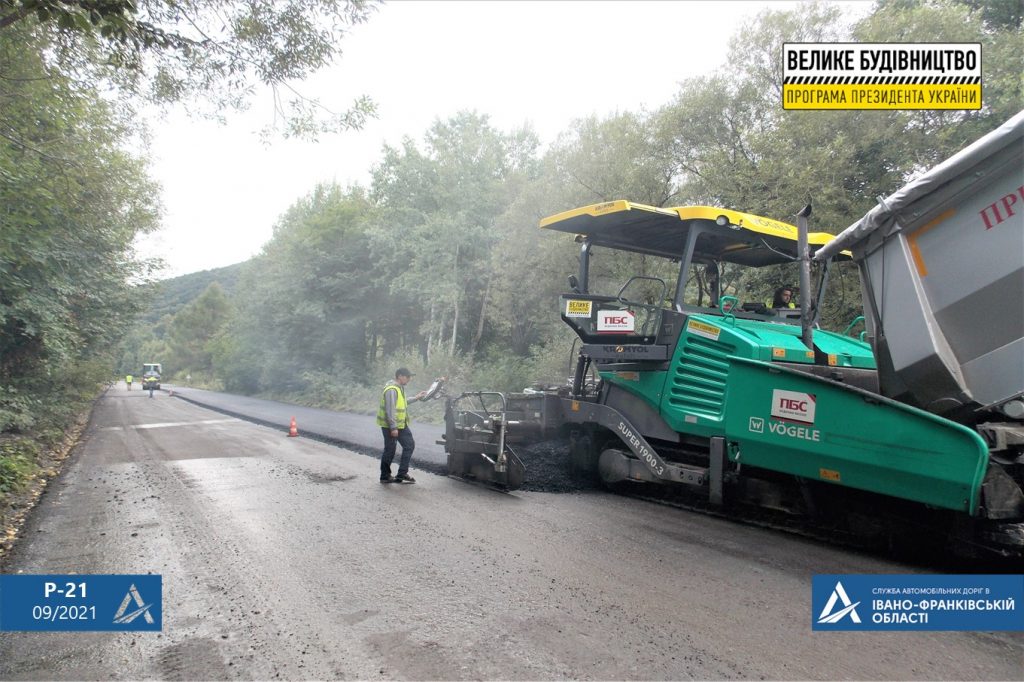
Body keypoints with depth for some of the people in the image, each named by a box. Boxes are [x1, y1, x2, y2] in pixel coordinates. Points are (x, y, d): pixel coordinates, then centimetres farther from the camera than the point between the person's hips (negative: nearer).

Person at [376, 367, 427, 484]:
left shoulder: (400, 388, 10)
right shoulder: (391, 390, -22)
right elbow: (390, 410, -25)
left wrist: (416, 398, 21)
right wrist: (393, 428, -25)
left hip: (401, 424, 10)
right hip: (390, 426, -10)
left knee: (409, 445, 9)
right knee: (390, 451, 2)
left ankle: (402, 474, 15)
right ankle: (385, 476, 17)